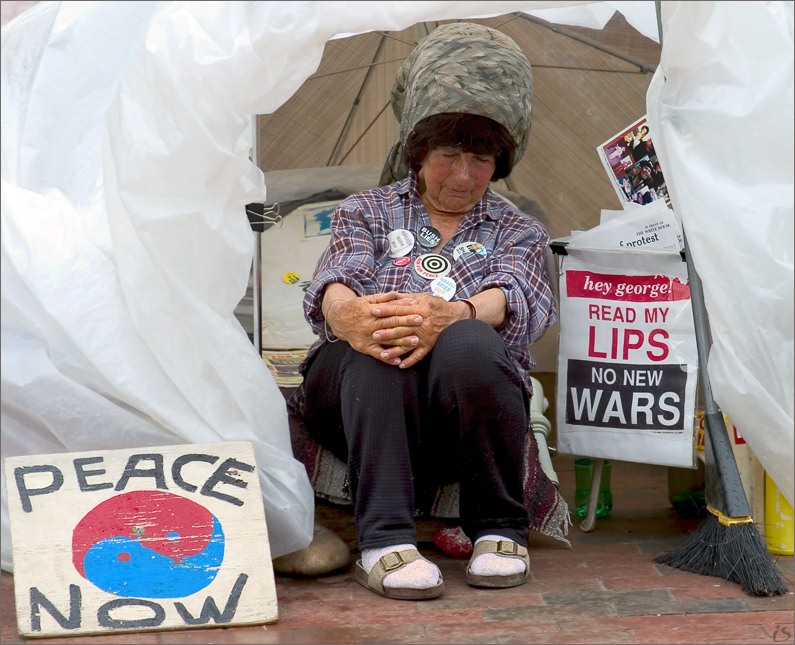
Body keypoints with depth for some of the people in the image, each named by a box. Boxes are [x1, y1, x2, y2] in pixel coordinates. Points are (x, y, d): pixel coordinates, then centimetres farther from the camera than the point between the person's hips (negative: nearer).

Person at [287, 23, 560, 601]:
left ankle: (499, 530, -15)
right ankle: (384, 538, -34)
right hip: (356, 389, 1)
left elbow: (512, 295, -5)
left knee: (469, 344, -34)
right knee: (379, 342, -33)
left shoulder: (518, 231, 19)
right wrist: (349, 314, -30)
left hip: (465, 405, 0)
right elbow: (334, 281, -2)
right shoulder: (367, 211, 20)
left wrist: (449, 314, -31)